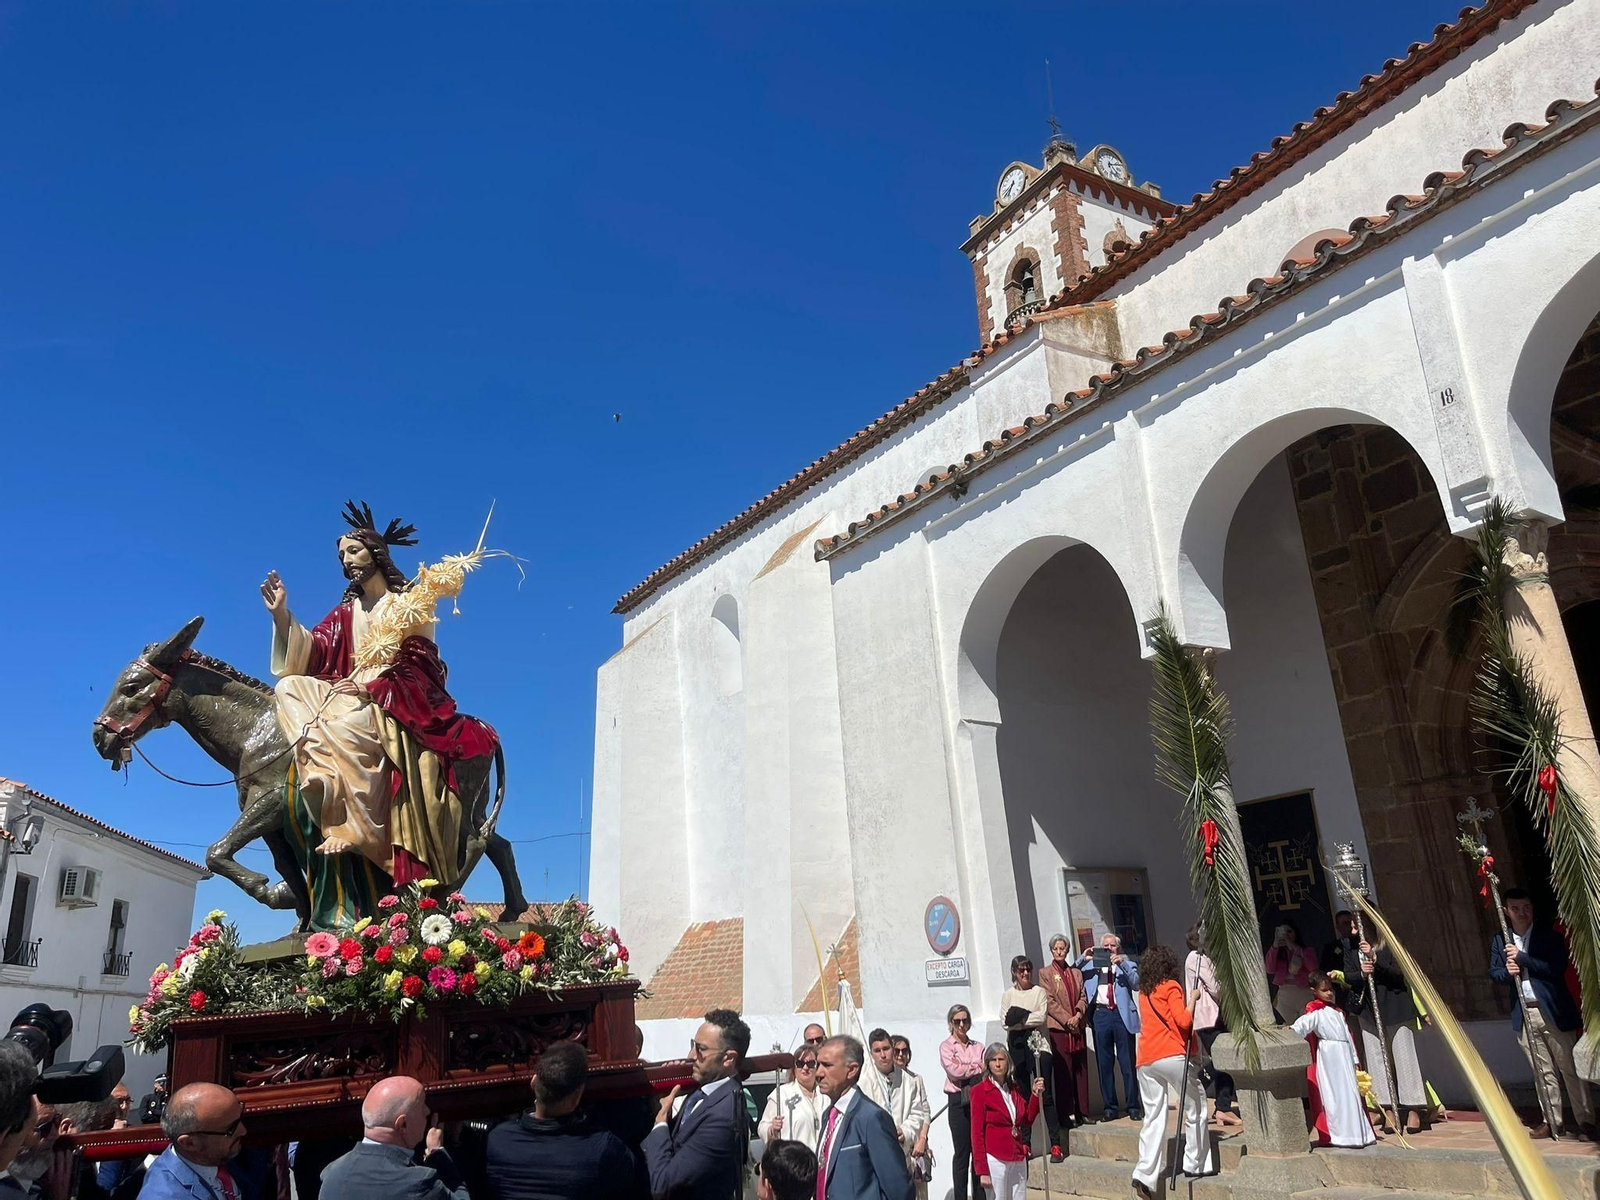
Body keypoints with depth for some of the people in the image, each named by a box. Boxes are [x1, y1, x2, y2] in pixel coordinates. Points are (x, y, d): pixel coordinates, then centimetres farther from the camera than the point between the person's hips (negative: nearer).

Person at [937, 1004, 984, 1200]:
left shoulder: (978, 1047, 13)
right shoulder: (946, 1046, 2)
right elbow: (954, 1070, -12)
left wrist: (965, 1070, -12)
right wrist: (978, 1068, -2)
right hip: (958, 1102, -3)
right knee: (961, 1152, 0)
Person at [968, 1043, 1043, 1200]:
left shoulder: (1015, 1088, 9)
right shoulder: (980, 1091, -8)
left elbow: (1027, 1120, 12)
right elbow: (977, 1133, -9)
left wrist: (1035, 1094, 3)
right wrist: (982, 1170, -13)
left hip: (1018, 1160, 5)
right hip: (995, 1160, -5)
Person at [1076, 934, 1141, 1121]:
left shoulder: (1127, 966, 16)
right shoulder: (1091, 965, 19)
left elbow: (1136, 983, -2)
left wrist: (1122, 964, -13)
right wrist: (1083, 958, 0)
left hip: (1122, 1015, -1)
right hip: (1100, 1014, 2)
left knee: (1128, 1063, -1)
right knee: (1104, 1064, 3)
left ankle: (1133, 1106, 7)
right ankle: (1110, 1107, 9)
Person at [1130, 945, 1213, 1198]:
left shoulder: (1143, 991, 19)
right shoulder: (1171, 987, 1)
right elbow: (1183, 1021, -9)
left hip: (1145, 1060, 5)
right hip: (1171, 1055, -5)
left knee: (1153, 1117, 4)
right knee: (1196, 1105, 13)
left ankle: (1145, 1174, -7)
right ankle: (1196, 1164, 15)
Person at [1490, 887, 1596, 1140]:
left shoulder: (1549, 936, -3)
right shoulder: (1500, 940, 8)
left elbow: (1557, 969, -15)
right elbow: (1493, 972, 10)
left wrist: (1521, 958, -17)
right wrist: (1507, 972, -12)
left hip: (1553, 1012, -3)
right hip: (1524, 1014, 3)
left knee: (1570, 1068, 1)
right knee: (1542, 1071, 10)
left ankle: (1586, 1120, 11)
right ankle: (1552, 1120, 18)